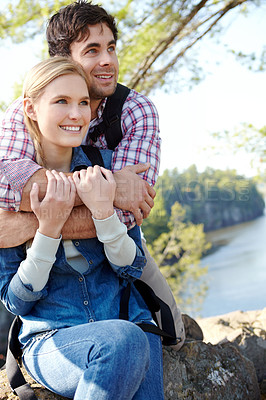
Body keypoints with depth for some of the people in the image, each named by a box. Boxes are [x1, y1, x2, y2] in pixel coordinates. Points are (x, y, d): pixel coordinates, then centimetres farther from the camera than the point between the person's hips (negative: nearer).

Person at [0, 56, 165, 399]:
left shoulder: (104, 166, 0)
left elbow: (133, 268, -2)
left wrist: (103, 211, -20)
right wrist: (49, 228, -20)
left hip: (128, 317, 2)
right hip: (51, 339, -2)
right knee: (123, 342, -31)